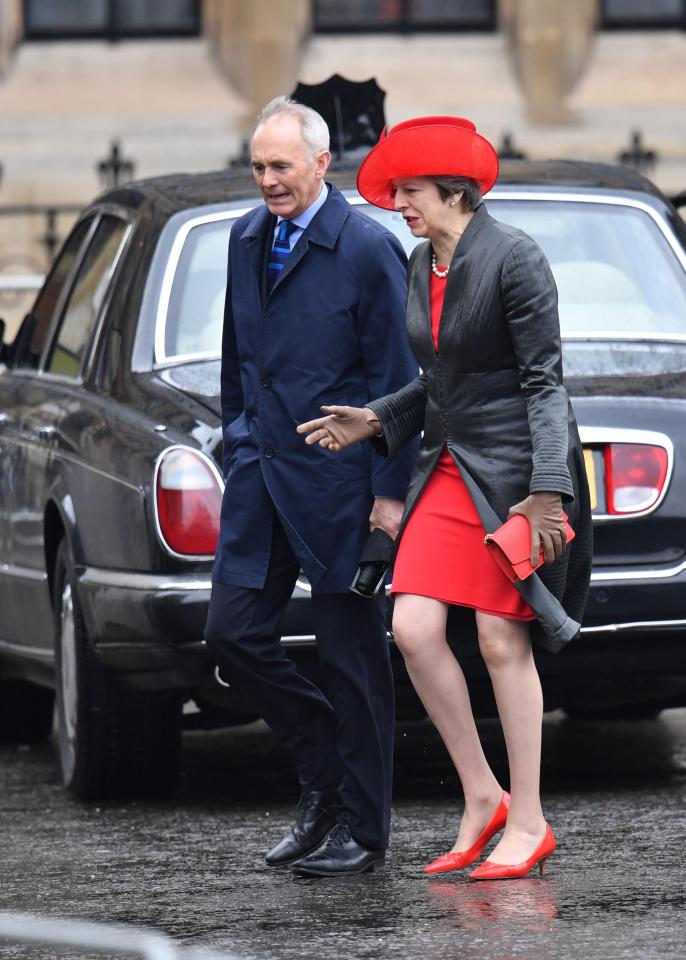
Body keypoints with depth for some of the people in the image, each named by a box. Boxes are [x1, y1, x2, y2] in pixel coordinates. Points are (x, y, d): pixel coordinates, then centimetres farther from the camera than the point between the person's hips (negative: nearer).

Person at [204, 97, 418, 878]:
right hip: (261, 476, 7)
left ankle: (361, 829, 11)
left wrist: (390, 490, -13)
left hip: (337, 482, -7)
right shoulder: (246, 240, 10)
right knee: (232, 636, 4)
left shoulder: (367, 249, -11)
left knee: (350, 654, 1)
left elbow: (395, 378, -10)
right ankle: (323, 778, 22)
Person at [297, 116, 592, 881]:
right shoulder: (421, 266, 10)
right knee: (413, 629, -4)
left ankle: (528, 822, 7)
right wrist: (375, 421, 5)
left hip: (511, 469, -7)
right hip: (447, 468, 7)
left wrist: (547, 491, -19)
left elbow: (543, 379, -14)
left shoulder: (513, 259, -13)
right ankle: (482, 798, 8)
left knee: (501, 643, -4)